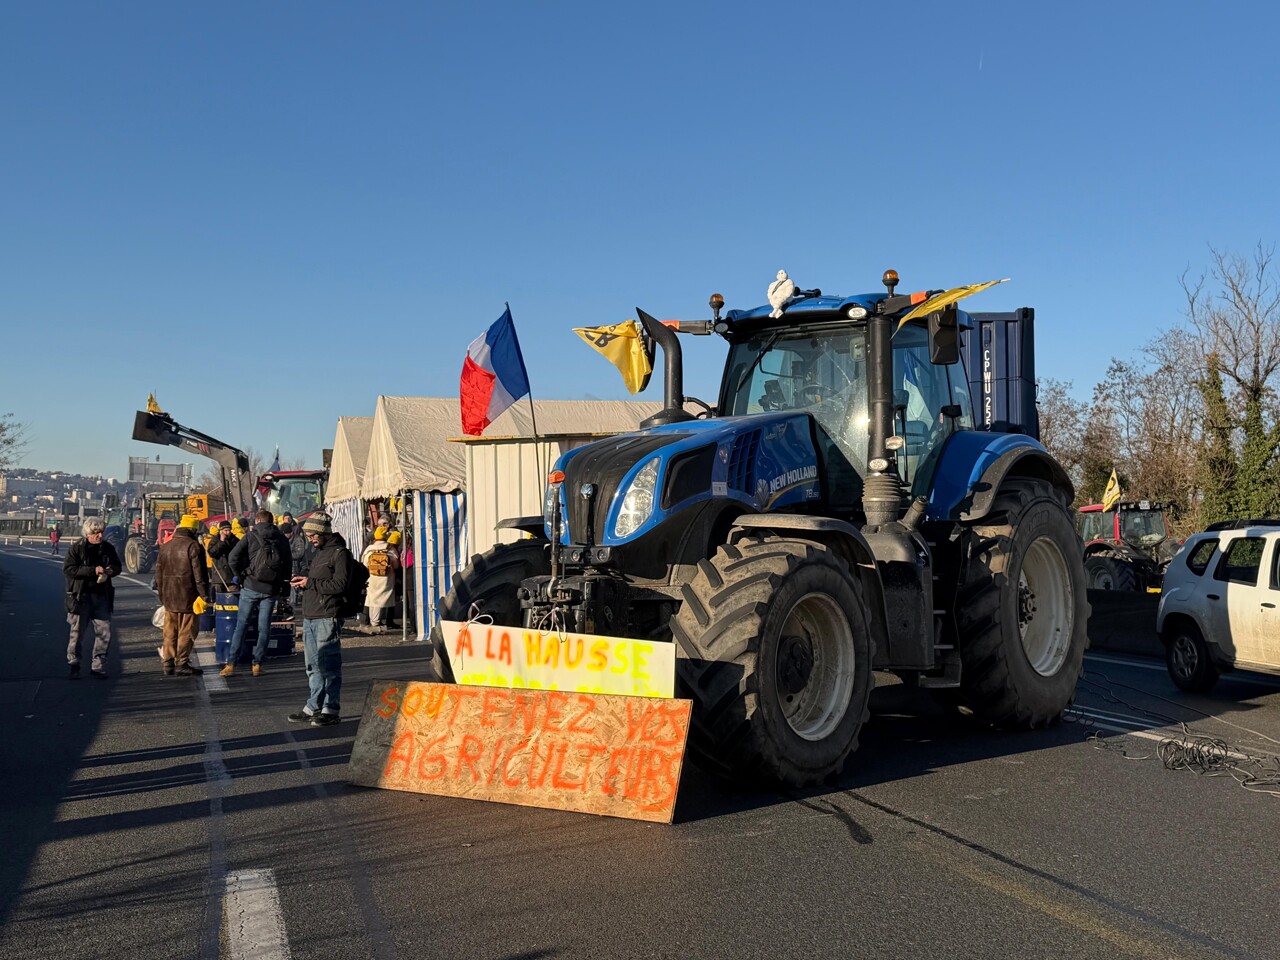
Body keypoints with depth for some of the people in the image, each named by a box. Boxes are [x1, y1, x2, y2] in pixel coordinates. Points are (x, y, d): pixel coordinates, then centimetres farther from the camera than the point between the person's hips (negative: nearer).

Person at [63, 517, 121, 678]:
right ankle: (73, 663, 22)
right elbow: (67, 569, -14)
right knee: (78, 632, 5)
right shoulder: (77, 548, -5)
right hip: (81, 597, -3)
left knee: (104, 632, 2)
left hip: (102, 596, 3)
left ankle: (98, 666, 12)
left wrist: (112, 570, -7)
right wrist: (93, 570, -21)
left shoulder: (108, 548, 7)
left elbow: (117, 566, 18)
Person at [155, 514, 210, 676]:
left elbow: (158, 574, 18)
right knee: (186, 632, -1)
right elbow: (200, 574, -14)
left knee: (170, 632, 12)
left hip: (169, 598, 7)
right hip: (188, 598, -7)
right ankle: (182, 663, 0)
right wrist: (204, 595, -10)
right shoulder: (194, 546, -10)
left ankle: (168, 663, 16)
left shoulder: (165, 547, 13)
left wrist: (162, 596, 24)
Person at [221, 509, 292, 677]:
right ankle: (257, 664, 7)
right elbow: (288, 565, 8)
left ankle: (231, 664, 2)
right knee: (264, 627, 7)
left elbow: (233, 558, -11)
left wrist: (241, 575, 3)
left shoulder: (251, 536, -2)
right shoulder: (282, 539, 7)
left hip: (250, 587, -2)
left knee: (241, 624, 4)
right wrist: (284, 587, 13)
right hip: (271, 589, 2)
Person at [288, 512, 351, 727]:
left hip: (327, 618, -9)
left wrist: (310, 583, -14)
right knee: (313, 666, 14)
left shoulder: (340, 553, -9)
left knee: (329, 665, -5)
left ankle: (331, 710, 1)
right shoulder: (317, 552, 20)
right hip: (309, 617, 9)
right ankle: (314, 707, 21)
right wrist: (303, 582, 9)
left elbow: (340, 584, -18)